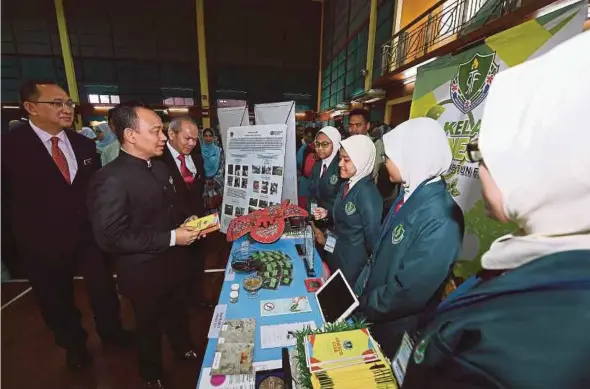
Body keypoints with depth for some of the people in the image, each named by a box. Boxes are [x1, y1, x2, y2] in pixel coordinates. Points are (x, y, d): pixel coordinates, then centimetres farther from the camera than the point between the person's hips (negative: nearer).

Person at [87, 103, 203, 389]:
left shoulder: (160, 167, 1)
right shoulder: (111, 179, -25)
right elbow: (110, 238, -27)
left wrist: (187, 223, -6)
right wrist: (171, 238, -27)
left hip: (175, 263, 7)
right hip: (145, 273, -6)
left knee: (178, 313, 29)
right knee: (150, 327, 21)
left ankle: (183, 348, 58)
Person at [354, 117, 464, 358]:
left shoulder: (440, 220, -30)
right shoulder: (409, 196, -3)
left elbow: (407, 293, -27)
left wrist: (361, 306, -13)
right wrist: (357, 293, 2)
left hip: (394, 329, -7)